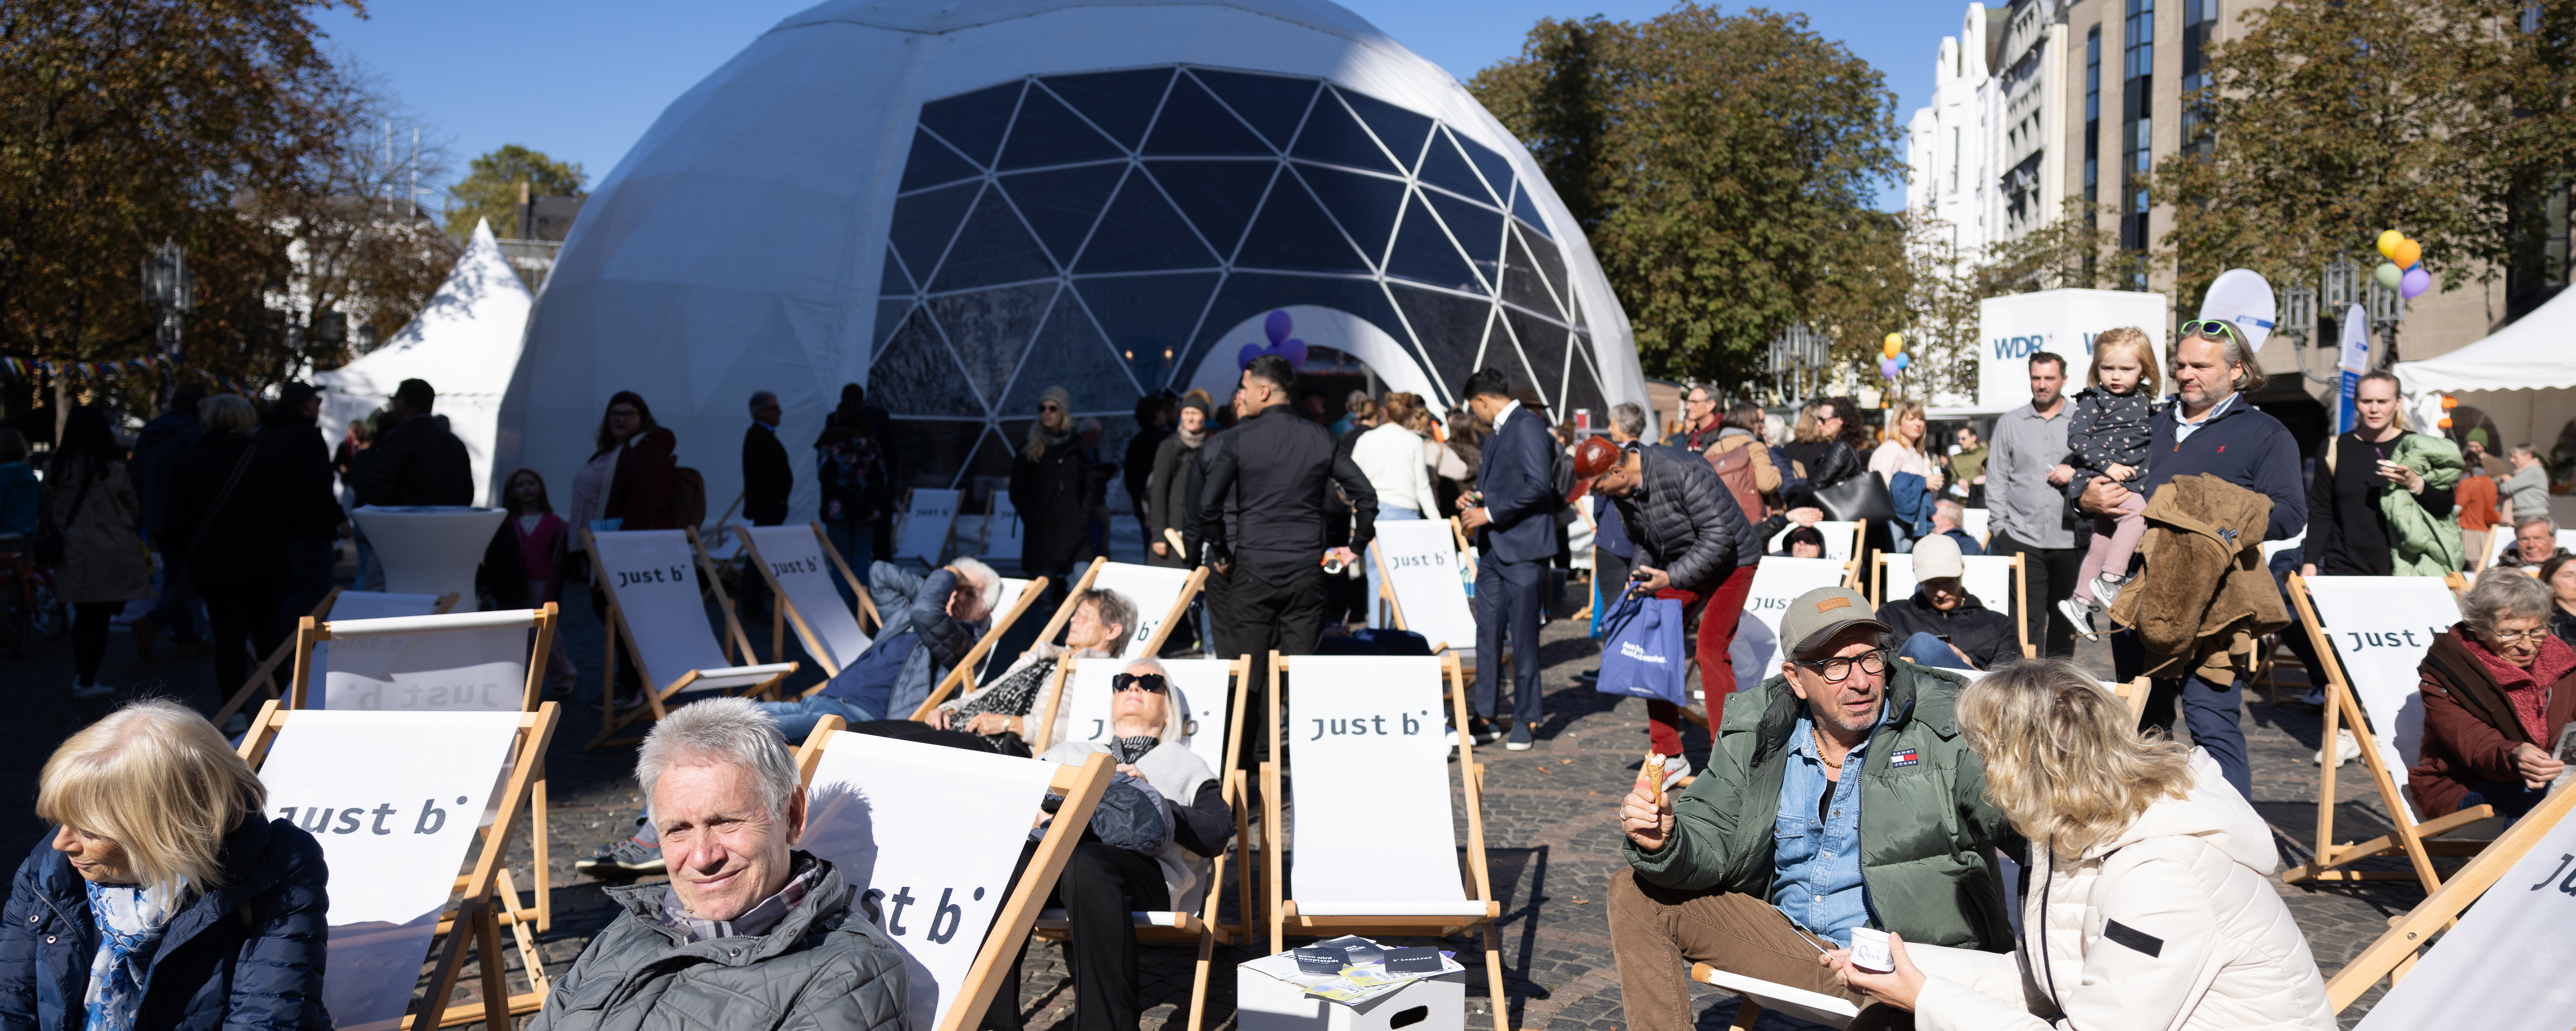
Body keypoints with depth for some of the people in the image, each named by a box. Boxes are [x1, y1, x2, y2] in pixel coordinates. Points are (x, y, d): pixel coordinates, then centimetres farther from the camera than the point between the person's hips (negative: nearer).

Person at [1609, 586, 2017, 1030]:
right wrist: (1663, 844, -22)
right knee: (1636, 891, -1)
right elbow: (1707, 841, 3)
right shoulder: (1755, 734, 2)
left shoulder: (1949, 727, -8)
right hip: (1790, 935, 5)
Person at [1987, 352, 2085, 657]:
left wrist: (2076, 473, -12)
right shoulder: (2009, 423, 11)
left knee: (2065, 620, 8)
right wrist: (1999, 526, 3)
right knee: (2027, 619, -8)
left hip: (2071, 538, 0)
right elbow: (1996, 479, 10)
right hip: (2022, 538, 0)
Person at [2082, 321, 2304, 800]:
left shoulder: (2265, 434, 5)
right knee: (2144, 724, 14)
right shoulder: (2155, 427, 21)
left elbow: (2290, 515, -7)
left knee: (2213, 724, -10)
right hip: (2141, 595, 6)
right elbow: (2100, 486, 27)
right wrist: (2090, 499, 3)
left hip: (2212, 603, -5)